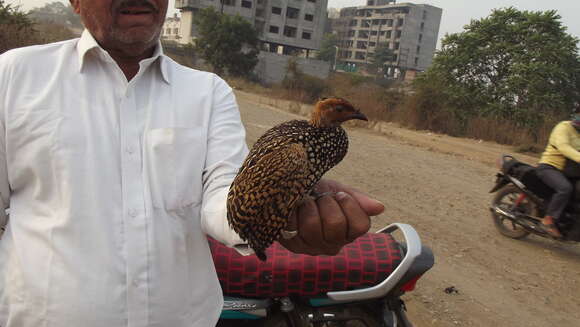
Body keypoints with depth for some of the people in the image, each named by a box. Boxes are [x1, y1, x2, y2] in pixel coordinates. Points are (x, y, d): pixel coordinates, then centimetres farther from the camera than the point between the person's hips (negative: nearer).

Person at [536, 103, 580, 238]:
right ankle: (549, 219, -25)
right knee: (566, 188, -34)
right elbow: (563, 147, -30)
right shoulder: (563, 127, -12)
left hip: (564, 171, 10)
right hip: (548, 167, -9)